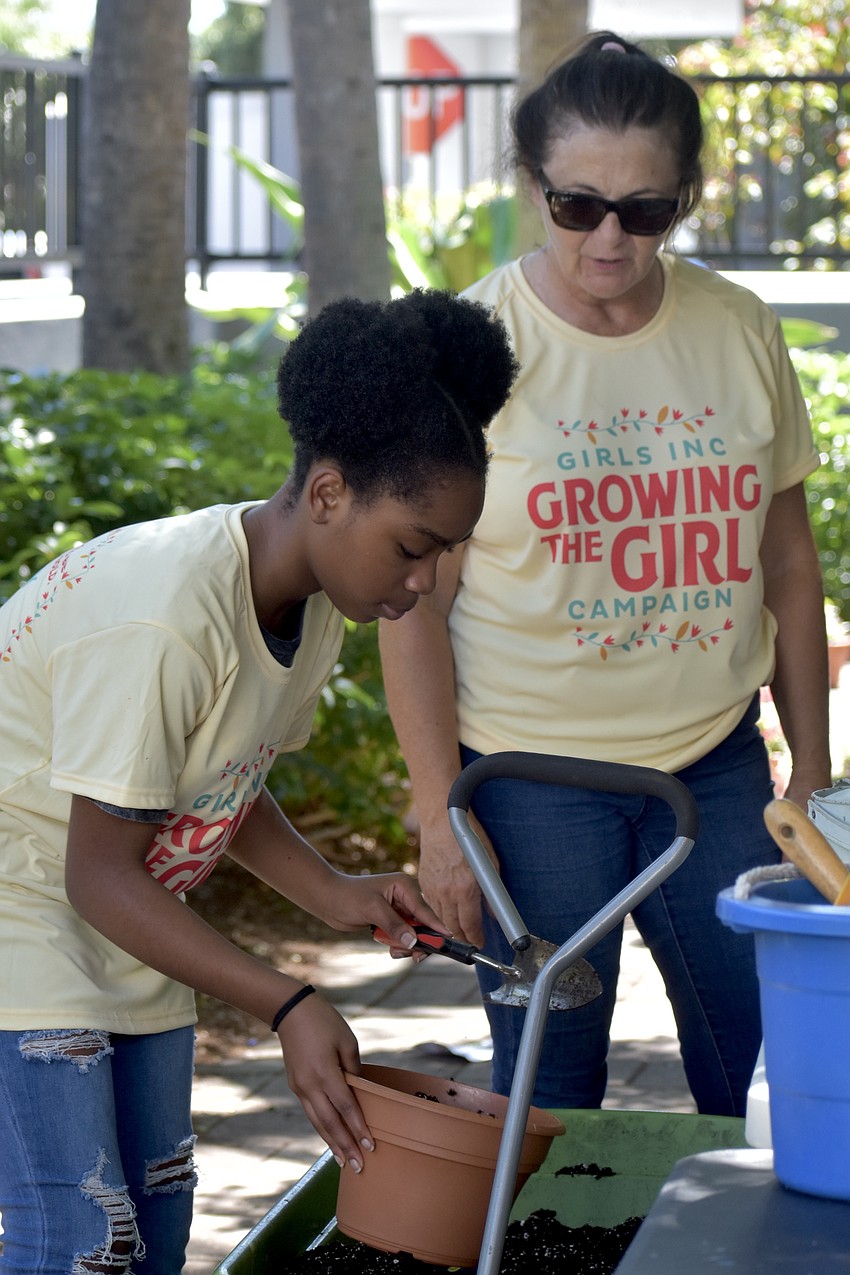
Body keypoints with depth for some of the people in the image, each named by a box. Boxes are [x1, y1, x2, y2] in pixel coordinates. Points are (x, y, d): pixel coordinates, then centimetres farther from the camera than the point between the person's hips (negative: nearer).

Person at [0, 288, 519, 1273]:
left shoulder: (313, 600, -2)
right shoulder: (163, 619, -30)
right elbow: (100, 873, -25)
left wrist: (334, 894, -5)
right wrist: (286, 1009, -29)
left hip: (125, 927, 9)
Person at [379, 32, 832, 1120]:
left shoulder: (740, 333, 3)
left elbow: (784, 562, 12)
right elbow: (414, 601, -7)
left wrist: (811, 770, 11)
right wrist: (439, 816, -10)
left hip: (715, 763, 4)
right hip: (530, 771, -3)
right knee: (549, 1094, 3)